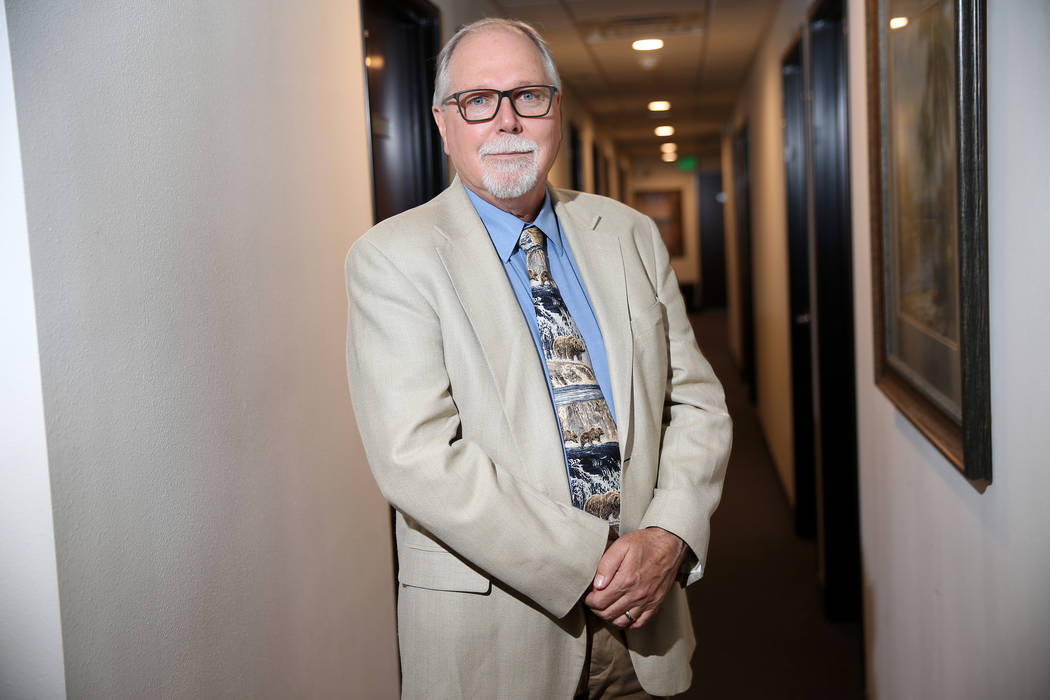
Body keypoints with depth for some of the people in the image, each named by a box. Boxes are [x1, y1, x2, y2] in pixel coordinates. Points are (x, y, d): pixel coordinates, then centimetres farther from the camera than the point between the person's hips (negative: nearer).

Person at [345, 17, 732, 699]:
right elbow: (418, 456, -18)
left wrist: (669, 538, -12)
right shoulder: (393, 258, -9)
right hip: (490, 628, -4)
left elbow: (697, 402, 4)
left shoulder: (633, 236, 5)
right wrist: (584, 566, -19)